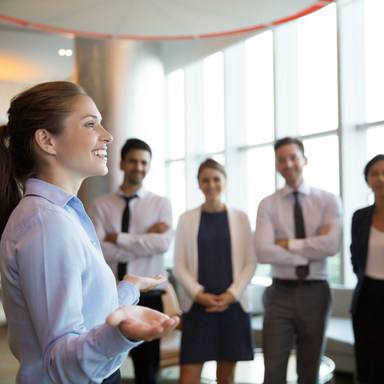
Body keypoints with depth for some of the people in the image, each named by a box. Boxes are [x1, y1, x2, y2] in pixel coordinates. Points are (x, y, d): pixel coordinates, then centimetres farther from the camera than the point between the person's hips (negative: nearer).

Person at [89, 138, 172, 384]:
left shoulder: (161, 204, 3)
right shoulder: (100, 206, 2)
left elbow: (163, 243, -14)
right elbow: (97, 250, -12)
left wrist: (116, 237, -12)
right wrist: (145, 239, -13)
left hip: (147, 297, 0)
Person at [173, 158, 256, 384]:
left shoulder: (240, 218, 6)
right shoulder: (187, 219, 6)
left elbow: (250, 263, 4)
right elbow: (180, 265, 3)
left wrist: (232, 294, -9)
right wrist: (198, 294, -10)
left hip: (232, 305, 1)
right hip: (198, 306, 0)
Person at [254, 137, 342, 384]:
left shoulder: (329, 201, 1)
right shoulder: (268, 205, 0)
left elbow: (332, 245, -16)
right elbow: (263, 252, -13)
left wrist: (289, 244, -11)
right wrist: (310, 253, -13)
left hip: (316, 294, 1)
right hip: (281, 294, 0)